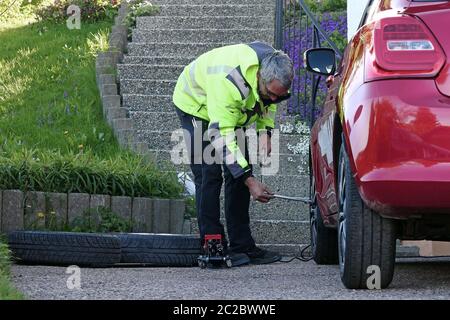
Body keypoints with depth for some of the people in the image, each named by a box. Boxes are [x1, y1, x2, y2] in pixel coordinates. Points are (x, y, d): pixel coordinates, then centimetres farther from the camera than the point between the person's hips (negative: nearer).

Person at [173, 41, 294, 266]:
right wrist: (250, 181, -44)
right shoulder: (228, 80, -44)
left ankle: (241, 246, 1)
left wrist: (264, 132, -12)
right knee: (209, 176, -16)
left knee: (239, 174, -1)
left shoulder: (273, 73, -21)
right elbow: (222, 137, -43)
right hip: (196, 104, -7)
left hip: (232, 110, 7)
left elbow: (267, 103, 5)